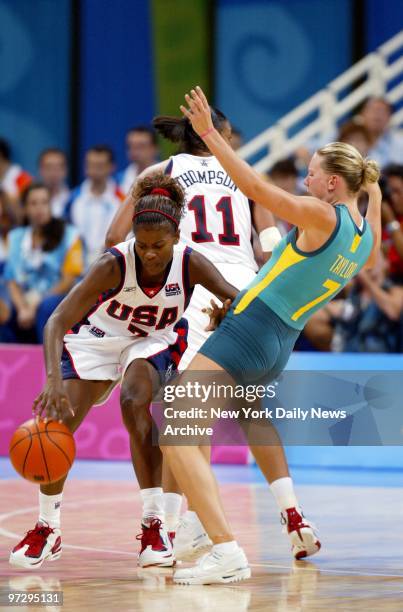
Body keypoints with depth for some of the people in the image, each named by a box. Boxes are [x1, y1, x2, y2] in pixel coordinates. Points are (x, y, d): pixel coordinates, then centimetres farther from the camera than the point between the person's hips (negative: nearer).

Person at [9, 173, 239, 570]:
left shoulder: (190, 263, -26)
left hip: (153, 342, 0)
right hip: (97, 339, 0)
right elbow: (57, 321, -38)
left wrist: (222, 315, -46)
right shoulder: (113, 265, -33)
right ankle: (47, 529, 8)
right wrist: (54, 380, -54)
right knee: (58, 421, -13)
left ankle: (154, 523, -25)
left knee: (134, 401, -30)